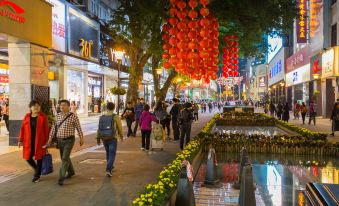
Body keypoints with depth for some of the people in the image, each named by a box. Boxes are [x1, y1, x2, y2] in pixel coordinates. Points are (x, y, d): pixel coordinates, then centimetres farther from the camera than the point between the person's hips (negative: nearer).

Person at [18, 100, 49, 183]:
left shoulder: (43, 117, -5)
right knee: (28, 157, 6)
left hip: (39, 141, -3)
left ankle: (37, 175, 20)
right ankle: (36, 169, 36)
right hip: (29, 141, 3)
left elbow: (46, 130, -5)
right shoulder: (27, 116, 5)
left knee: (39, 157, 5)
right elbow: (22, 128, 7)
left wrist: (46, 141, -7)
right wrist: (20, 140, 2)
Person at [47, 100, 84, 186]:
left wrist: (81, 138, 0)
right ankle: (71, 172, 40)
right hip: (60, 140, 6)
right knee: (64, 158, 17)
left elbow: (78, 128, -4)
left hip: (69, 140, -6)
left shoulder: (73, 116, -11)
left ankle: (61, 178, -9)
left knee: (65, 158, -13)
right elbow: (54, 128, 6)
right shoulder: (58, 116, 3)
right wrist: (50, 138, 0)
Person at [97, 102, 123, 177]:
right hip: (112, 139, -4)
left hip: (104, 138, 5)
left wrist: (98, 138, 9)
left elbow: (99, 128, 2)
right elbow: (120, 128, -3)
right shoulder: (116, 117, -10)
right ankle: (108, 170, -14)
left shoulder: (102, 117, 0)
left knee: (108, 153, 22)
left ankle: (110, 167, 39)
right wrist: (121, 136, 13)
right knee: (112, 154, -1)